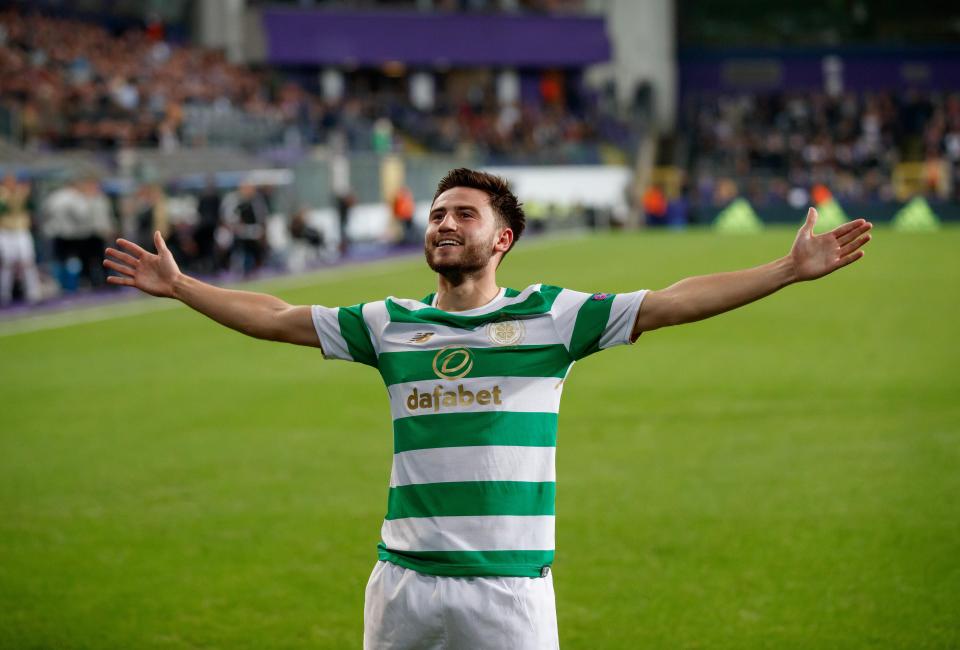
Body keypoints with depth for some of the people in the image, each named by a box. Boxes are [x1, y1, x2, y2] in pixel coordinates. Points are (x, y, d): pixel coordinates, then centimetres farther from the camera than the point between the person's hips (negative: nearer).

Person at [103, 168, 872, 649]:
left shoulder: (549, 317, 3)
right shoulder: (391, 324, 11)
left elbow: (673, 302, -3)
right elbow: (276, 318, 18)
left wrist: (792, 268, -9)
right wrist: (178, 285, 18)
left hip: (511, 587, -2)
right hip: (404, 582, 3)